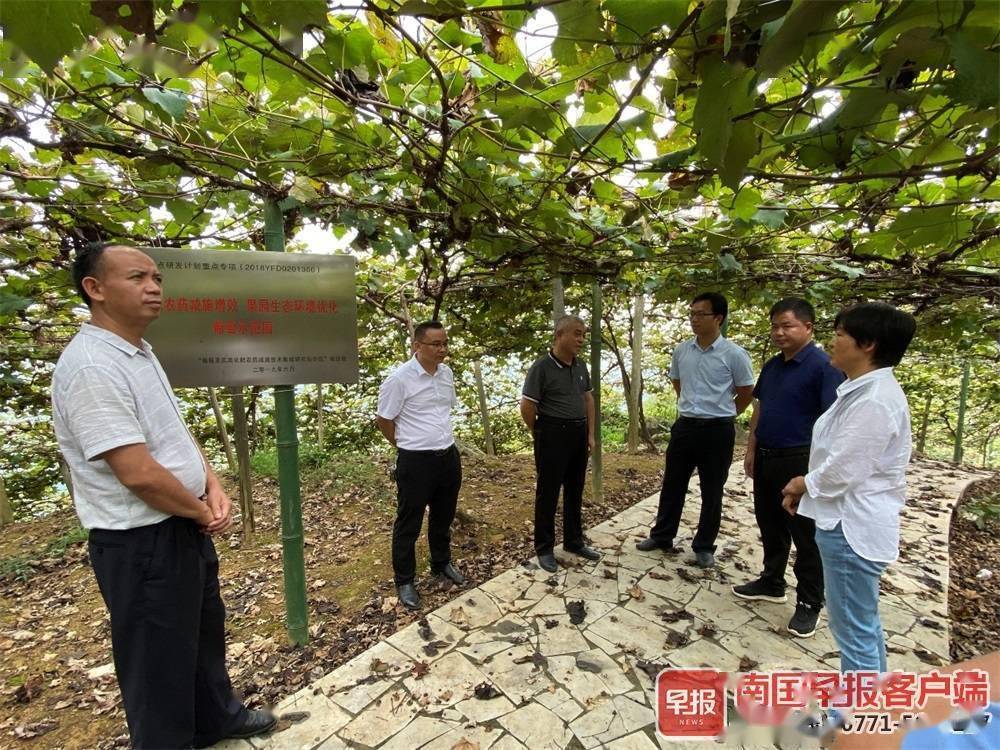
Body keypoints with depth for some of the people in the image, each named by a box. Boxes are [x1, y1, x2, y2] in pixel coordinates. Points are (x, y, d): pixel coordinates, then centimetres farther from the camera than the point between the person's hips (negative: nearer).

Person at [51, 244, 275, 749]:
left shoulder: (140, 352, 7)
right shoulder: (91, 366, -24)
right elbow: (139, 474, -28)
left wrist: (213, 489, 0)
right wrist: (202, 513, -12)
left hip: (185, 526, 10)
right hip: (141, 542, -10)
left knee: (205, 628, 26)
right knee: (160, 656, 12)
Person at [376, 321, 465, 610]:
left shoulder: (447, 373, 2)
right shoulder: (399, 378, -18)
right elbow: (383, 420, -9)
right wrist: (407, 445, 4)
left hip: (449, 456, 6)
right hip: (416, 461, -6)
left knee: (444, 517, 23)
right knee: (408, 524, 10)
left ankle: (441, 563, 44)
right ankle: (404, 581, 29)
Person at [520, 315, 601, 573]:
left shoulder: (581, 366, 7)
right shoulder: (542, 367, -15)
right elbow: (527, 407, -12)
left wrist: (590, 434, 12)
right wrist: (540, 435, 0)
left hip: (579, 434, 7)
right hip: (553, 435, -7)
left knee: (575, 491, 17)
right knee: (548, 493, 5)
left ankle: (574, 541, 33)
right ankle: (544, 548, 20)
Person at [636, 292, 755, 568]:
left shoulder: (734, 354, -10)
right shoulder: (681, 351, 3)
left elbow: (746, 393, 2)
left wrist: (722, 413, 9)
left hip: (717, 430, -4)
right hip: (685, 426, 4)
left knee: (712, 492, 9)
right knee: (672, 485, 13)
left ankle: (704, 547, 25)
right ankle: (661, 536, 29)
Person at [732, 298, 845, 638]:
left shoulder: (823, 366, -14)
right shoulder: (772, 366, 10)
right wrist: (751, 450, 14)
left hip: (799, 461, -7)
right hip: (766, 458, 8)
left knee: (805, 535, 7)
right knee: (770, 525, 19)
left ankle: (810, 603, 23)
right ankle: (772, 583, 36)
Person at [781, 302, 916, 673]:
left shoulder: (875, 400, -23)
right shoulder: (863, 390, 10)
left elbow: (843, 471, -24)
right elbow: (838, 456, 15)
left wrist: (803, 485, -6)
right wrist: (805, 486, 4)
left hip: (851, 528, -11)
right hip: (850, 521, 11)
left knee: (853, 630, 5)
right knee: (864, 623, 24)